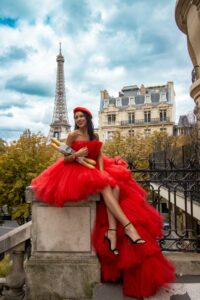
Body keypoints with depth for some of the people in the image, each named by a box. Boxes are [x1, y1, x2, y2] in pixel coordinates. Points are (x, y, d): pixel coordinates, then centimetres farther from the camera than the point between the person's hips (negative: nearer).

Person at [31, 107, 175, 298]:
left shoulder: (95, 136, 14)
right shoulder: (73, 135, 0)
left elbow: (99, 156, 9)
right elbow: (65, 159, -2)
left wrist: (102, 172, -9)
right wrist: (76, 155, -22)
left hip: (95, 169, 5)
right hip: (76, 171, -5)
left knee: (115, 185, -23)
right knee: (105, 187, -29)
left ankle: (112, 231, -26)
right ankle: (128, 227, -33)